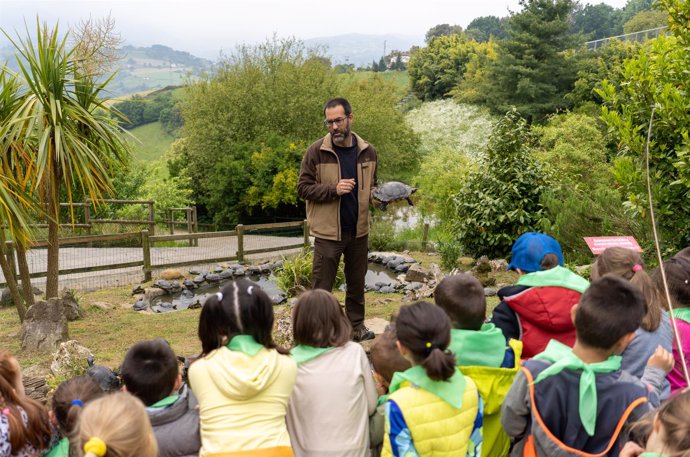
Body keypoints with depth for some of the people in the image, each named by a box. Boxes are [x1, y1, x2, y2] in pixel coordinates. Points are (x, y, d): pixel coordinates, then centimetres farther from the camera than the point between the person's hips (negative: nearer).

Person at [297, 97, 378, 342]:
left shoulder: (367, 152, 4)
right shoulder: (316, 151, -9)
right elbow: (303, 188, -8)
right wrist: (333, 189, -21)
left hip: (359, 230, 4)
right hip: (328, 232, -4)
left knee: (357, 283, 18)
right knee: (321, 287, 2)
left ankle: (357, 325, 34)